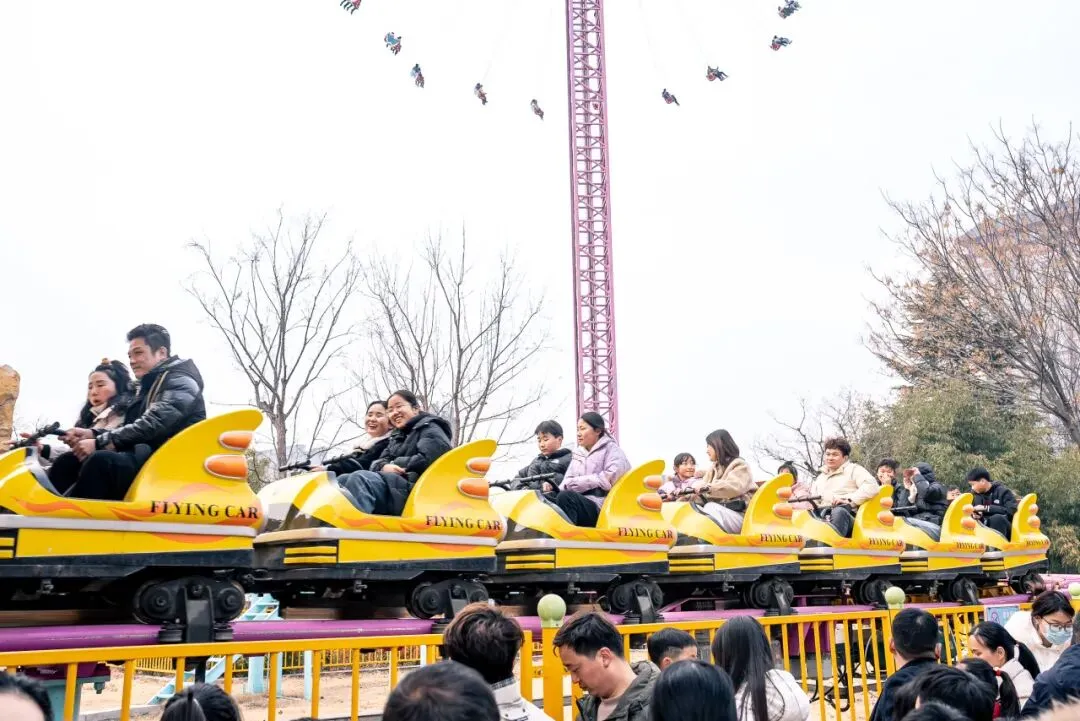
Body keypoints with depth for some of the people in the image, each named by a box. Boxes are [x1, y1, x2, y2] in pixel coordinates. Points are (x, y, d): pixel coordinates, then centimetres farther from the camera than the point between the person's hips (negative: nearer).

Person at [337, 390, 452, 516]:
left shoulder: (430, 429, 7)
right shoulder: (397, 436, 31)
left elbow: (428, 460, -13)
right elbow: (377, 462, 19)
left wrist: (395, 464, -2)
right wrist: (384, 467, -6)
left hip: (415, 491, -8)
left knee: (359, 478, -31)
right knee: (342, 481, -9)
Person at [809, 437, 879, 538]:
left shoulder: (854, 469, 14)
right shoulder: (820, 477, 34)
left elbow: (872, 487, -4)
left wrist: (848, 500, -12)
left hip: (846, 516, -6)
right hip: (821, 517, 6)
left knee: (838, 512, -42)